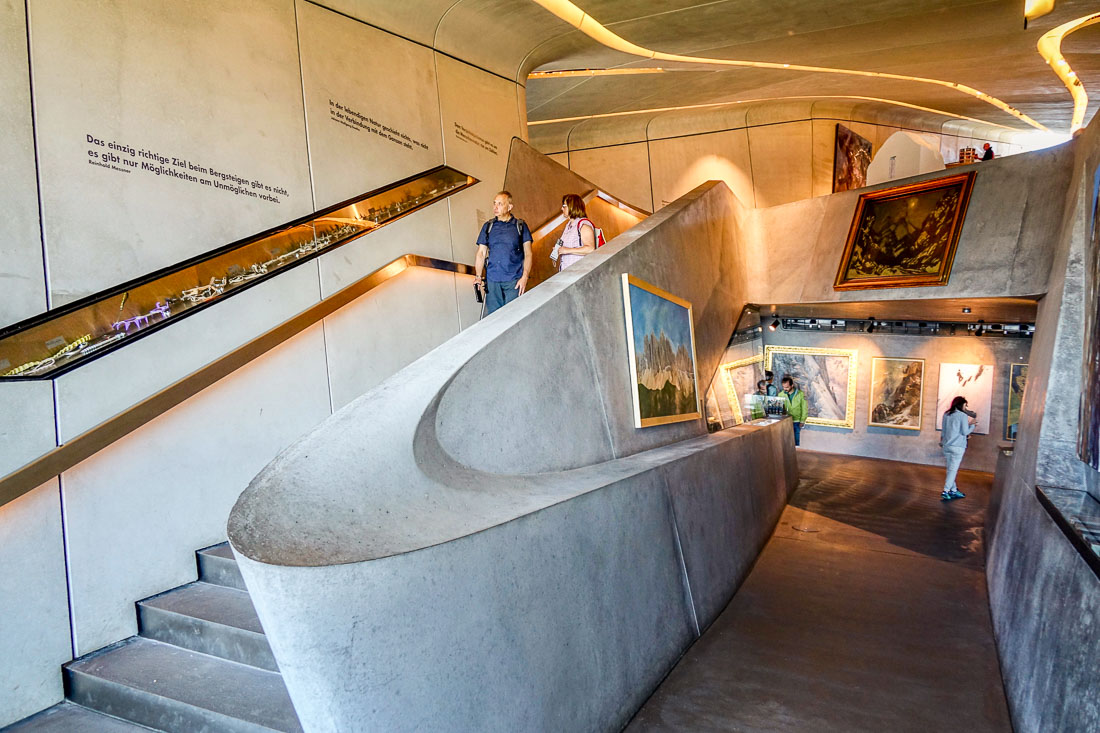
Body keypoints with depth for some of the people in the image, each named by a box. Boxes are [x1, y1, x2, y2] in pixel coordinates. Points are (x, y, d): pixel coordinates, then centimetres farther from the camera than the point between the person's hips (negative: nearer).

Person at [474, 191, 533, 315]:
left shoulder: (520, 226, 5)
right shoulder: (488, 226, 11)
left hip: (514, 281, -2)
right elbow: (481, 253, 11)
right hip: (492, 281, 2)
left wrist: (525, 277, -8)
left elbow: (528, 254, 3)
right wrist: (478, 277, 1)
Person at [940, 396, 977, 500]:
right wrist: (972, 424, 6)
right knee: (953, 469, -2)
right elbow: (965, 432, -8)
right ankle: (945, 491, -6)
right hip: (957, 446, -6)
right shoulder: (963, 415, -9)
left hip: (946, 445, 6)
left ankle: (953, 490, 20)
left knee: (950, 469, 13)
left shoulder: (946, 414, 8)